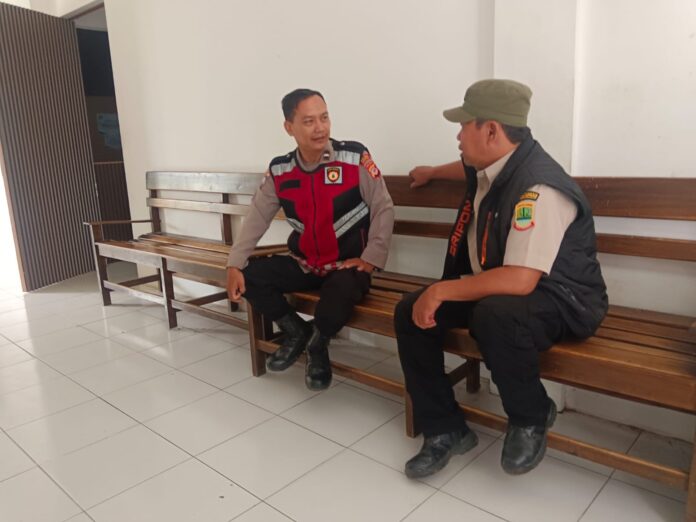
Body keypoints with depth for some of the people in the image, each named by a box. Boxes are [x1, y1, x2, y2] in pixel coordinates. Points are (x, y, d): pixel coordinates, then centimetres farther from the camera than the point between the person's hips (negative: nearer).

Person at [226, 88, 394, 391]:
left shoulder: (355, 158, -12)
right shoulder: (279, 171, -1)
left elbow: (383, 209, -8)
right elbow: (256, 218, 2)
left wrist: (370, 259, -14)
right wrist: (234, 264, -8)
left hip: (347, 265, -4)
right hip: (303, 264, 4)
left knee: (340, 292, -37)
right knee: (249, 275, -12)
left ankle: (317, 345, 0)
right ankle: (296, 332, 11)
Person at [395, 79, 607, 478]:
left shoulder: (539, 189, -29)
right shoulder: (489, 166, 0)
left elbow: (520, 281, -36)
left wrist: (441, 290, -29)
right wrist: (433, 172, 45)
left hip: (559, 300, -8)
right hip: (496, 290, 9)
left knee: (494, 315, -41)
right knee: (411, 311, -7)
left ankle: (531, 419, -9)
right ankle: (446, 430, 2)